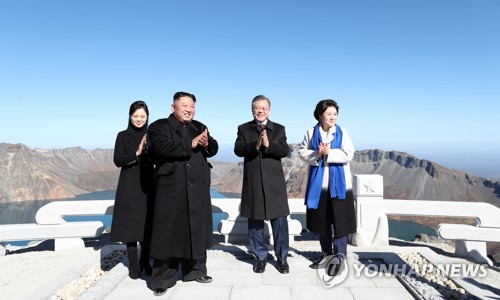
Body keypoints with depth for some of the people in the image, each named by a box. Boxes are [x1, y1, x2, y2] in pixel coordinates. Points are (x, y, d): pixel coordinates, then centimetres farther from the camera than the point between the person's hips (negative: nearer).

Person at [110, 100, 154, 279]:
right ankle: (133, 264, 13)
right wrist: (137, 153, -20)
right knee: (131, 224, 1)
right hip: (129, 186, -1)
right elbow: (117, 160, -7)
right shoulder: (123, 136, 2)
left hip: (147, 184, 2)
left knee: (148, 224, 5)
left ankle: (145, 261, 20)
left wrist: (149, 150, -20)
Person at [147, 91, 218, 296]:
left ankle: (195, 270, 27)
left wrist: (206, 143, -14)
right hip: (171, 188, -5)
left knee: (197, 230, 12)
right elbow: (162, 147, -19)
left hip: (198, 188, 5)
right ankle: (163, 278, 13)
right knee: (169, 232, 1)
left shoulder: (199, 127, 16)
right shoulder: (159, 126, -1)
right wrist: (191, 144, -18)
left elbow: (214, 149, 9)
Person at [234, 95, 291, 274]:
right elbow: (238, 150, -7)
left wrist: (268, 145, -20)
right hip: (252, 182, 1)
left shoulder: (279, 129, 8)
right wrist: (255, 145, -23)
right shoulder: (243, 129, 8)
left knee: (279, 220, 2)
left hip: (274, 182, 0)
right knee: (255, 220, 8)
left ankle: (282, 258, 18)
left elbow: (285, 151, -4)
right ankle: (260, 257, 23)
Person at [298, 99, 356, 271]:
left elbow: (349, 154, -10)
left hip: (338, 184, -2)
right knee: (321, 221, 12)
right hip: (318, 184, 2)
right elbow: (302, 151, 2)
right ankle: (326, 254, 28)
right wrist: (316, 154, -16)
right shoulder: (311, 133, 2)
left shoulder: (341, 133, -3)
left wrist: (329, 152, -19)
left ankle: (340, 257, 13)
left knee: (340, 221, 0)